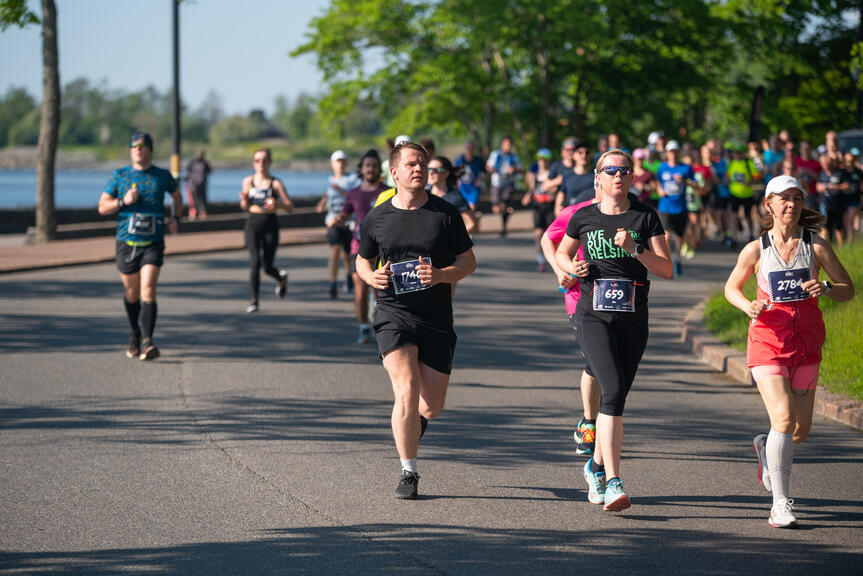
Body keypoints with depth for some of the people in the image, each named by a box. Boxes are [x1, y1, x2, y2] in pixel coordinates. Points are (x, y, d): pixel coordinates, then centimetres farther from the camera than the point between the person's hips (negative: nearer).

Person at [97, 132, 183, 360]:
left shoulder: (162, 176, 5)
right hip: (126, 243, 2)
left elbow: (177, 196, 25)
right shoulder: (119, 176, 4)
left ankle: (147, 342, -22)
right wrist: (123, 201, -12)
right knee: (131, 293, 11)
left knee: (148, 290, -16)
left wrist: (175, 218, 9)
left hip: (153, 243, -1)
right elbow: (102, 207, 5)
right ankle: (135, 335, 35)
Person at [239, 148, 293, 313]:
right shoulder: (248, 181, 3)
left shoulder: (276, 183, -4)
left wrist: (277, 203, -24)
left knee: (267, 266, 0)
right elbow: (245, 207, 12)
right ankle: (254, 299, -5)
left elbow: (290, 208, -5)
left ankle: (281, 278, 36)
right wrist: (244, 200, -11)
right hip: (253, 225, 1)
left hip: (270, 226, -1)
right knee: (255, 261, -14)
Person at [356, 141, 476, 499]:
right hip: (394, 315, -1)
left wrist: (441, 275, -16)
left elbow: (468, 261, 4)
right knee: (407, 393, -18)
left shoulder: (445, 214, 1)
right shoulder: (377, 218, 3)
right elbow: (362, 260, 18)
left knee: (432, 405, 5)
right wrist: (371, 277, -5)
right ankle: (408, 473, -4)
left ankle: (414, 420, 43)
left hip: (437, 319, 1)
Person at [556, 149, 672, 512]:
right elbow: (561, 253, 24)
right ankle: (613, 483, -24)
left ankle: (596, 466, 35)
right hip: (594, 315, -2)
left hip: (633, 319, 2)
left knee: (616, 397, 9)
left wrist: (634, 248, -14)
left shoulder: (645, 218, 5)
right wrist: (572, 268, 2)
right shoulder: (584, 218, 7)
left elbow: (666, 270, 0)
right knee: (613, 391, -19)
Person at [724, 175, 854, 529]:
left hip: (806, 344, 3)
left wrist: (826, 288, -19)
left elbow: (848, 290, 3)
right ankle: (780, 505, -12)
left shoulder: (816, 245, -1)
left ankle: (766, 448, 43)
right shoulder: (756, 250, -2)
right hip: (768, 341, -3)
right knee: (784, 419, -19)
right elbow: (731, 287, 12)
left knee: (801, 430, 7)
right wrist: (749, 306, -9)